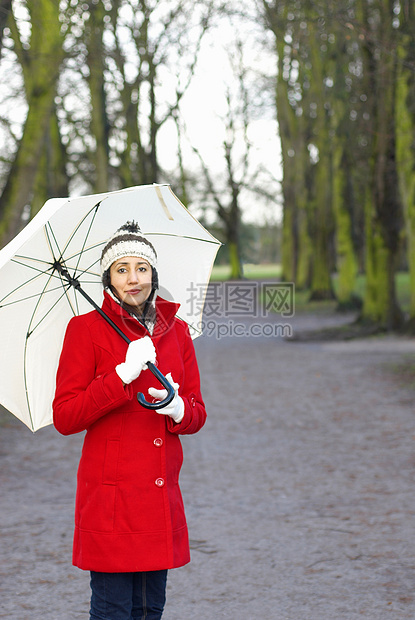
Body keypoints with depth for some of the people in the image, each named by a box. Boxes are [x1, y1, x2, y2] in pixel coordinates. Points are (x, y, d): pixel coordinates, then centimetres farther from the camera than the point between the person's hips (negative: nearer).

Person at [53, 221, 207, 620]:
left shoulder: (176, 331, 10)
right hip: (111, 494, -5)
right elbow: (64, 418, -9)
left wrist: (178, 409, -11)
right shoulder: (87, 329, -3)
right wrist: (123, 376, -19)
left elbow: (197, 415, 13)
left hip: (161, 498, 5)